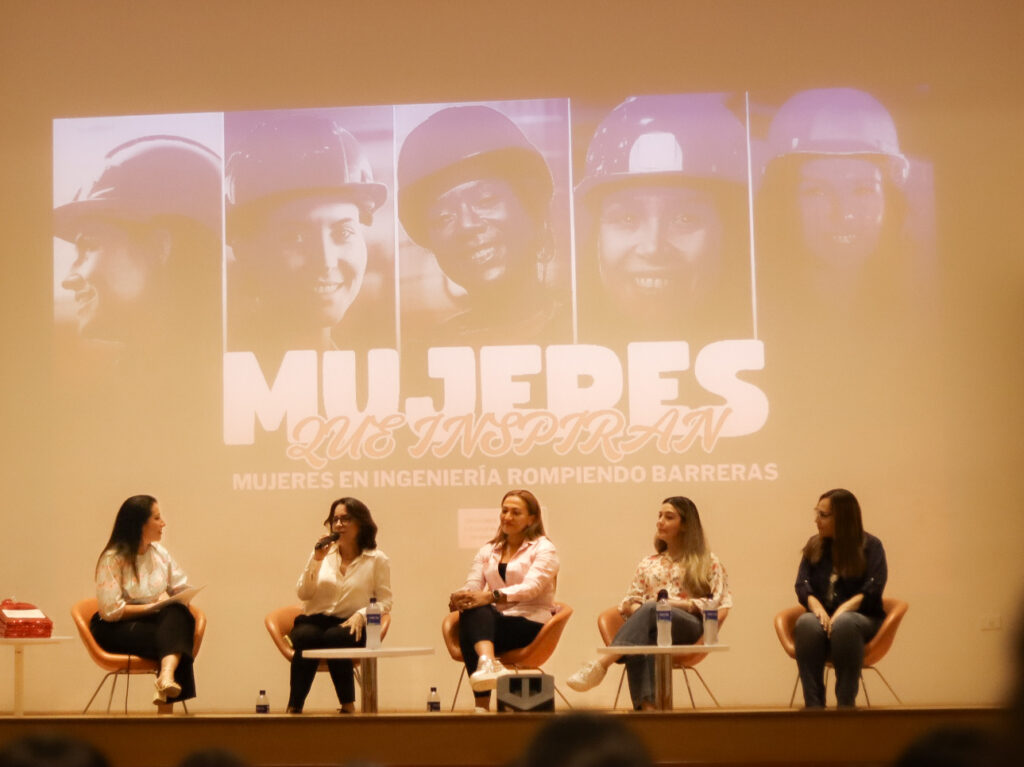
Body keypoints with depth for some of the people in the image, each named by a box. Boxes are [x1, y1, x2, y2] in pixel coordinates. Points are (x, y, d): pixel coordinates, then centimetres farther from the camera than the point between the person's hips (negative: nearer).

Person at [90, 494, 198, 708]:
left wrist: (169, 600, -10)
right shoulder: (112, 559, -10)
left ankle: (167, 675, -52)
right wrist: (153, 606, -14)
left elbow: (184, 591, 13)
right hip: (116, 629, -5)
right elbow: (111, 611, -16)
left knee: (178, 615, -33)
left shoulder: (159, 553, 10)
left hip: (155, 622, 5)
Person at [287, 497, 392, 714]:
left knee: (334, 637, -37)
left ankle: (348, 705, -21)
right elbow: (303, 594, 6)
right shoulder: (323, 552, 9)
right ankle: (294, 708, -33)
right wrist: (316, 560, -7)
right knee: (306, 637, -35)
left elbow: (384, 601, 2)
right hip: (314, 620, 2)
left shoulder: (377, 560, 4)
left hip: (349, 625, -2)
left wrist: (361, 614, -16)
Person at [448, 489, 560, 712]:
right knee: (471, 610, -32)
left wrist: (491, 596, -31)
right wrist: (459, 597, -19)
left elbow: (532, 586, -14)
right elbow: (472, 585, 8)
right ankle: (488, 662, -58)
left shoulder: (544, 549, 4)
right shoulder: (487, 551, 21)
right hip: (491, 620, 4)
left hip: (530, 623, -4)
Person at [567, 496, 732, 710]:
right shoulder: (648, 564, 28)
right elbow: (627, 603, 22)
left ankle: (601, 664, -52)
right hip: (653, 628, 3)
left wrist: (676, 603, -7)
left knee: (650, 610, -37)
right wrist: (635, 609, -3)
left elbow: (715, 603, 4)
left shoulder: (707, 562, 16)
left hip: (689, 626, -3)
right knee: (642, 638, -38)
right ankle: (646, 705, -57)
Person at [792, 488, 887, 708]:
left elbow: (873, 590, -8)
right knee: (806, 623, -34)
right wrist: (816, 607, -18)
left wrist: (844, 609, -24)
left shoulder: (871, 546, 4)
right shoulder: (814, 546, 15)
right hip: (823, 616, 3)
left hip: (862, 618, -2)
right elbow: (802, 585, 4)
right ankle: (813, 704, -37)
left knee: (844, 623, -39)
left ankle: (846, 703, -35)